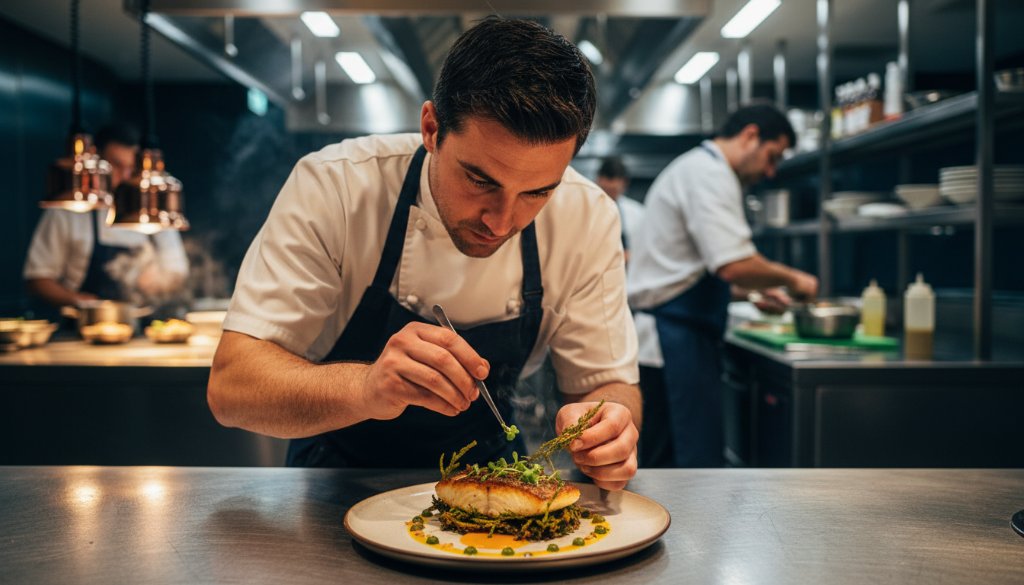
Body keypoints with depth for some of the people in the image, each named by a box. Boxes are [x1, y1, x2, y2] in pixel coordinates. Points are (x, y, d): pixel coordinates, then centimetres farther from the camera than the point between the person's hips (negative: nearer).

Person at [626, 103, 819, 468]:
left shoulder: (694, 167, 21)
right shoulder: (710, 174, -13)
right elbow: (734, 265, -25)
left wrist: (757, 288, 24)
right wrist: (790, 278, -9)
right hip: (677, 333, -11)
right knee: (701, 455, -7)